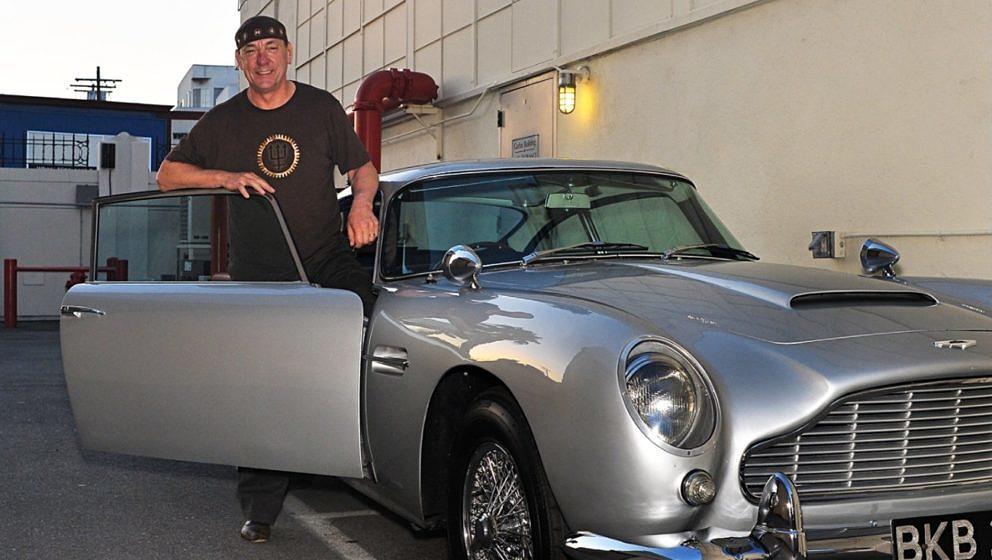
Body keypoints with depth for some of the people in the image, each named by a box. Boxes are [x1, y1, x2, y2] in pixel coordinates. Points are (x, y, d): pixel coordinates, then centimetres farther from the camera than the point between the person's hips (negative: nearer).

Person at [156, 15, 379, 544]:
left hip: (327, 260, 0)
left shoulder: (321, 107, 6)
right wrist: (227, 176, -9)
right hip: (257, 274, 0)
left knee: (372, 311, -28)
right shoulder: (224, 121, 6)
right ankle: (259, 509, 7)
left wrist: (361, 203, -11)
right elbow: (167, 175, 9)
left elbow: (362, 167, 12)